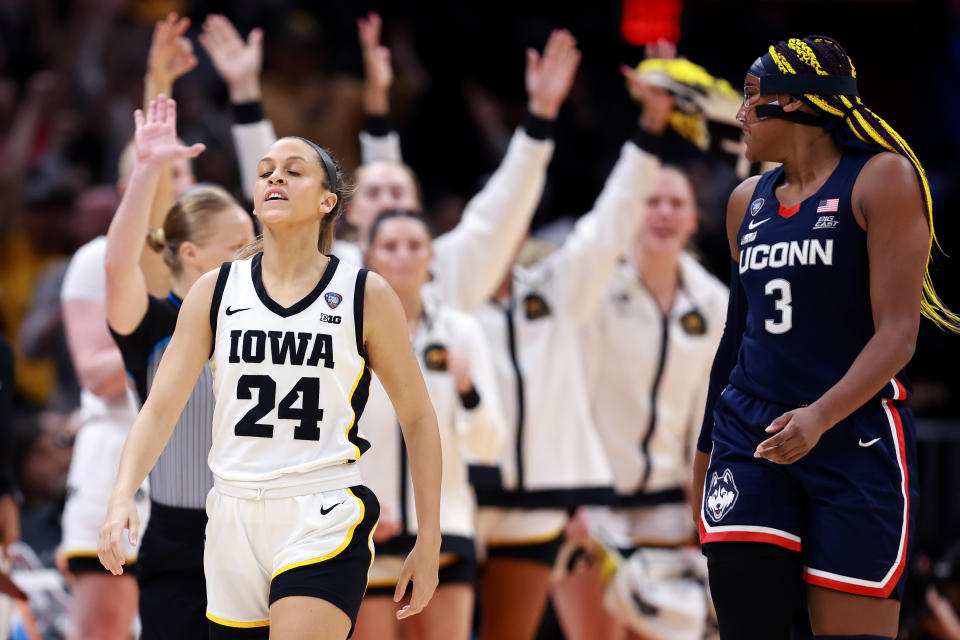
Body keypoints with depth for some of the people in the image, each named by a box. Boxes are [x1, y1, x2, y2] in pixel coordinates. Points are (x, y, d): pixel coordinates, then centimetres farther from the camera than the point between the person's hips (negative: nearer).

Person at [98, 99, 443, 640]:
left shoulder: (366, 295, 1)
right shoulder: (216, 291, 7)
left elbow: (418, 418, 7)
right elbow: (162, 408, 2)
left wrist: (430, 540, 5)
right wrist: (122, 497, -14)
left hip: (324, 523, -4)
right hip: (234, 522, 4)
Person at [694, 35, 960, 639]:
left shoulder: (883, 179, -5)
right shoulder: (748, 201, 15)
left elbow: (898, 333, -13)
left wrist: (822, 415, -27)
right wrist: (708, 445, 25)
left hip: (856, 440, -5)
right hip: (751, 437, 5)